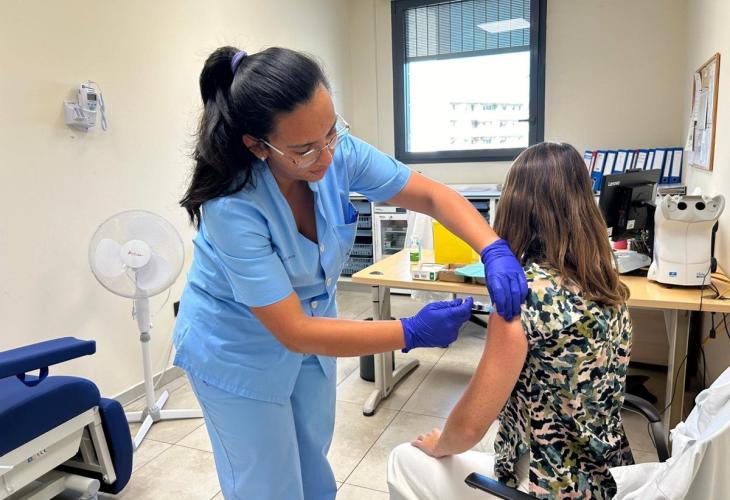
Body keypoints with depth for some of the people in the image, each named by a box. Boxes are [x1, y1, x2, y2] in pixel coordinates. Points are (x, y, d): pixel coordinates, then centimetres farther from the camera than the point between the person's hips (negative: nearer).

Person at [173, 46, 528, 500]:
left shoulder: (339, 152, -22)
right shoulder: (232, 208, -35)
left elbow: (432, 195, -13)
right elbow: (294, 332, -32)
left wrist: (495, 251, -29)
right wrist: (412, 333, -32)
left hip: (310, 329, 5)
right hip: (238, 353, -4)